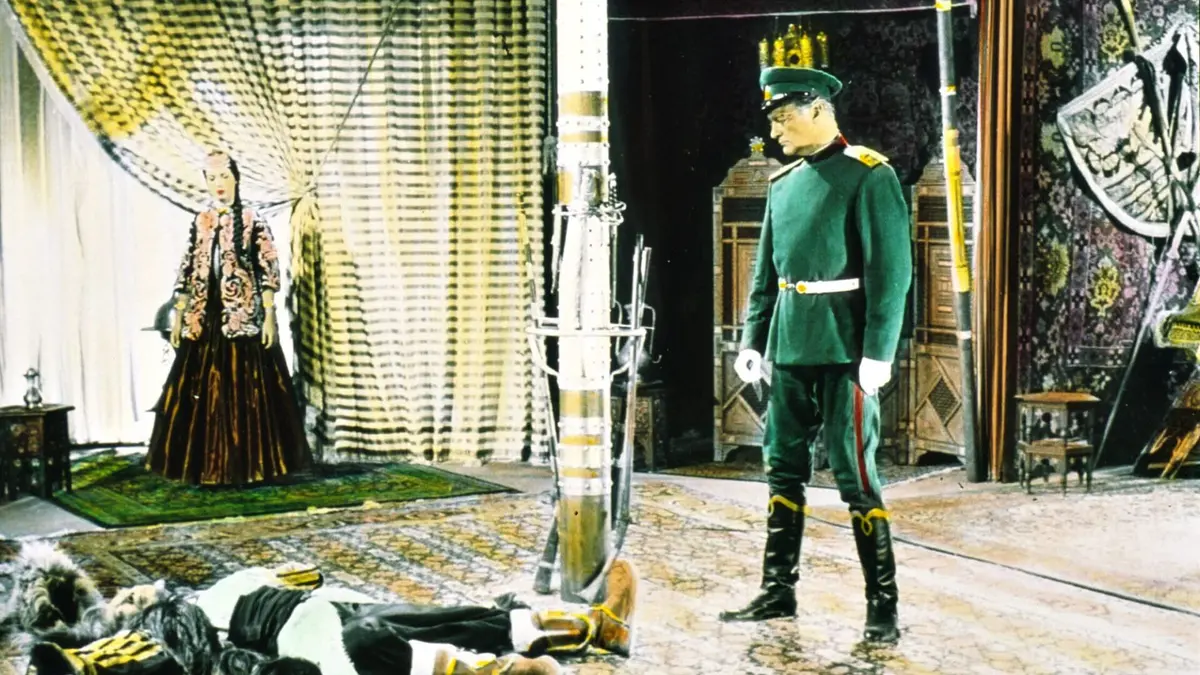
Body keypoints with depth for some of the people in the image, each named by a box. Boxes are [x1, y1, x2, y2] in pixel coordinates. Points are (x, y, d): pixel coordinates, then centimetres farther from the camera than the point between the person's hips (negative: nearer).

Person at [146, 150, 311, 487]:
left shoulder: (252, 222, -1)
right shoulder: (200, 222, 11)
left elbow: (268, 272, -5)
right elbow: (187, 272, 13)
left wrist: (269, 317, -12)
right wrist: (178, 316, 9)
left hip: (242, 320, -4)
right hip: (204, 322, 4)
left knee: (245, 391, -2)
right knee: (201, 393, 4)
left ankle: (247, 466, 4)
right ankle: (206, 466, 11)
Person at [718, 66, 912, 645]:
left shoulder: (869, 175, -8)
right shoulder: (782, 183, 13)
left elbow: (892, 270, -13)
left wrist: (878, 353, -17)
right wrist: (752, 339, 12)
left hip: (844, 351, -7)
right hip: (788, 350, 7)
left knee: (855, 477, -4)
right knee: (784, 471, 12)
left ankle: (883, 607, 4)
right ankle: (778, 591, 23)